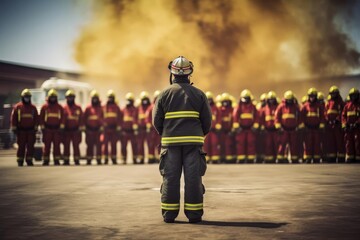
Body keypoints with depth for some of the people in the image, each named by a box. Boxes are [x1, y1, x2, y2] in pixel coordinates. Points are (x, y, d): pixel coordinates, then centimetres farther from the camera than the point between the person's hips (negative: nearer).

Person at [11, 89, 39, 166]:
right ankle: (20, 161, 6)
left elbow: (36, 118, 10)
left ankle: (29, 160, 6)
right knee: (21, 146, 1)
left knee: (30, 146, 0)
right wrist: (14, 128, -3)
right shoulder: (17, 107, 2)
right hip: (21, 130, -2)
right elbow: (13, 118, 1)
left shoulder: (33, 107, 8)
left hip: (31, 130, 2)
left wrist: (35, 128, 3)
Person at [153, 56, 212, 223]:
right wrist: (201, 134, 20)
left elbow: (156, 120, 3)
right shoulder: (198, 94, 4)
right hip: (193, 141, 0)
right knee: (193, 177, 2)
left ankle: (169, 214, 6)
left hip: (170, 142, 0)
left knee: (170, 178, 4)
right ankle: (194, 213, 3)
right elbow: (207, 120, 4)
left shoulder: (164, 94, 3)